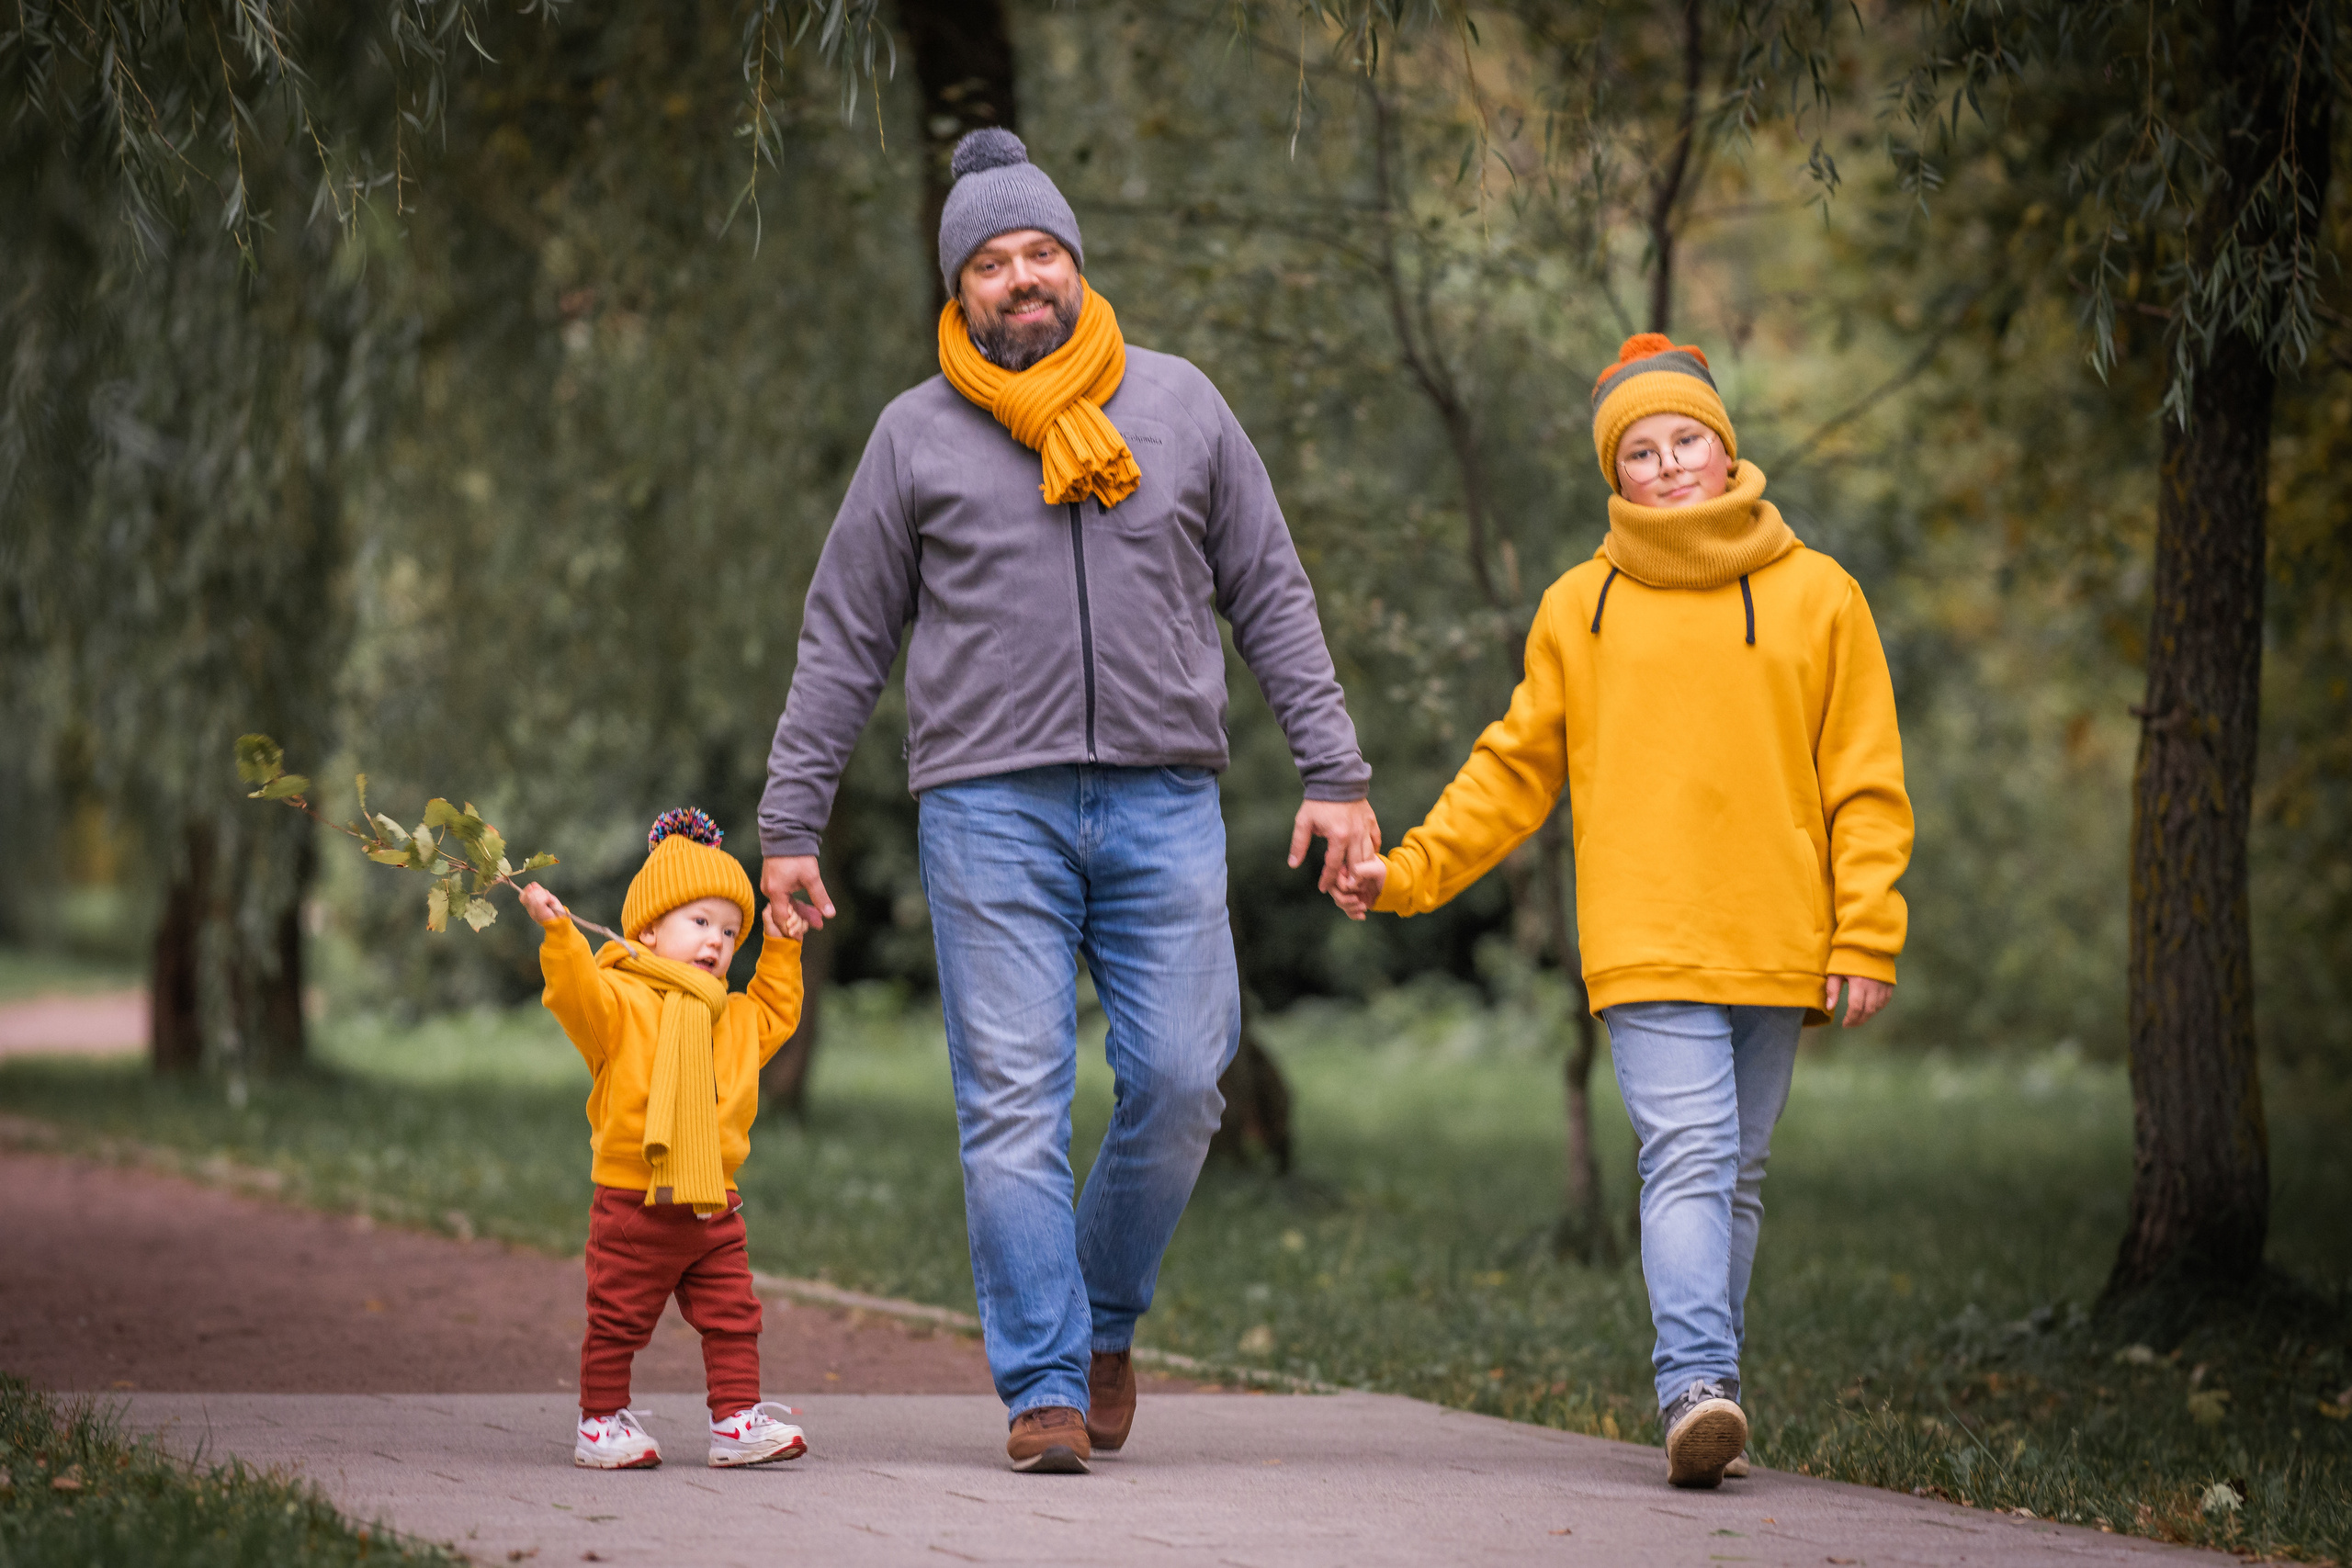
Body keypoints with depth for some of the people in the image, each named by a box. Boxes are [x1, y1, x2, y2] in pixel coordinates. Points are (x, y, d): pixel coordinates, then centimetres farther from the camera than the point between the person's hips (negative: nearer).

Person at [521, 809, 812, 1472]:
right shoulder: (622, 1002, -7)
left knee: (733, 1317, 3)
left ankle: (738, 1418, 8)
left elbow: (773, 1015, 33)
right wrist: (559, 935, -37)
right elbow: (577, 995, -24)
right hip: (633, 1203, -6)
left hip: (714, 1205, 6)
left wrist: (780, 952, 25)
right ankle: (602, 1422, 13)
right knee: (618, 1320, 3)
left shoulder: (734, 1019, 15)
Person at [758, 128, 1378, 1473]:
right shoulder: (920, 433, 7)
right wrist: (790, 821, 7)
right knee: (1015, 1106, -5)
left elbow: (1273, 601, 13)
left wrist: (1335, 773, 6)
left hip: (1165, 803, 1)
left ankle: (1108, 1319, 18)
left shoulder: (1179, 404, 11)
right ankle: (1045, 1384, 0)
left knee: (1179, 1081, -5)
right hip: (990, 807, -1)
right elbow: (845, 642, 11)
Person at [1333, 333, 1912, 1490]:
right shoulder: (1579, 609, 7)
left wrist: (1864, 940, -2)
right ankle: (1697, 1391, -25)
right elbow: (1515, 771, 14)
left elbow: (1865, 786, 5)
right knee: (1688, 1156, -16)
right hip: (1647, 946, -2)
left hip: (1776, 948, 2)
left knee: (1738, 1176, 8)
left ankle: (1703, 1390, 15)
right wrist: (1411, 870, 4)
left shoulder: (1815, 597, 6)